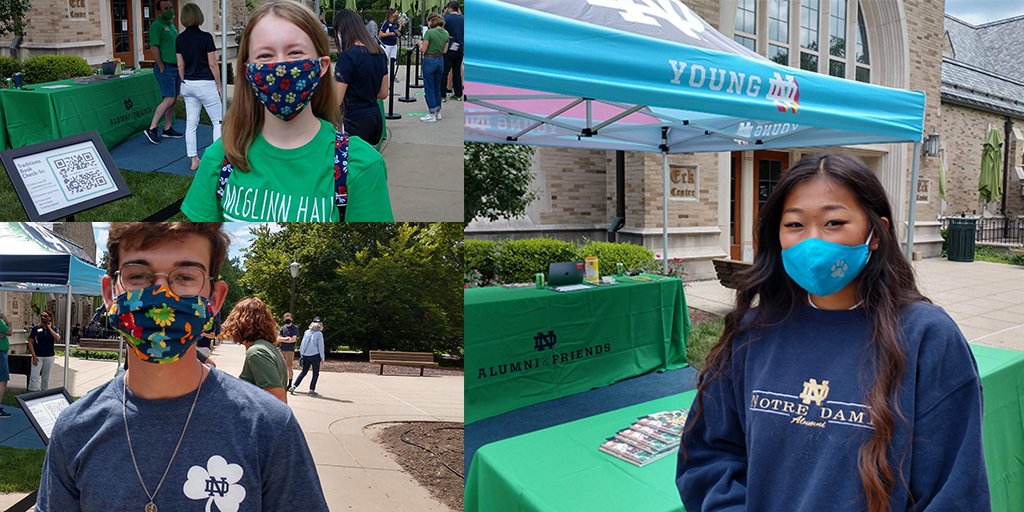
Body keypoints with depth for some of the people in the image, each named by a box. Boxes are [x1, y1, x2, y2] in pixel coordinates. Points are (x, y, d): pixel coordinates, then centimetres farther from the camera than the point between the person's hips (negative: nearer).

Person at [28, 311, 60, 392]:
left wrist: (49, 328, -11)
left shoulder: (53, 329, 5)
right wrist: (34, 356, -9)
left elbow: (58, 338, -15)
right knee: (34, 377, -9)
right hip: (38, 357, -2)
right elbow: (30, 342, -1)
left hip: (49, 357, 2)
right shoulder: (35, 328, 1)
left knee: (46, 377, 10)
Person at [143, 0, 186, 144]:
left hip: (175, 67, 9)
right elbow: (154, 48, -16)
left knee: (173, 99, 10)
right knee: (169, 99, -13)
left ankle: (168, 129, 18)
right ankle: (151, 129, -8)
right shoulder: (156, 26, -10)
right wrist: (162, 69, -17)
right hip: (165, 67, -9)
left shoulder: (172, 25, 17)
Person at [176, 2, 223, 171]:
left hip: (188, 85, 5)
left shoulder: (179, 39, 3)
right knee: (218, 121, 6)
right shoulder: (206, 37, -12)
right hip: (205, 84, -5)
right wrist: (219, 85, -1)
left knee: (191, 124, 9)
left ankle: (194, 160, 12)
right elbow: (213, 64, -10)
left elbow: (180, 66, 8)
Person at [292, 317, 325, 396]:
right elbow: (321, 346, -7)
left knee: (303, 372, 17)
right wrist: (322, 357, 1)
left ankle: (294, 386, 8)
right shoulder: (319, 334, -8)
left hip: (305, 356, 5)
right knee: (315, 374, 8)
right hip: (315, 356, -5)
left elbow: (302, 344, 10)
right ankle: (311, 390, 5)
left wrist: (301, 355, 18)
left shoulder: (306, 332, 6)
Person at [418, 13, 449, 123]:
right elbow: (445, 50, 8)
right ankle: (438, 113, 22)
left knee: (429, 89, 2)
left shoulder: (429, 32, -16)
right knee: (437, 87, 17)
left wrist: (420, 43, 5)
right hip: (440, 61, 7)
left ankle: (432, 115, 3)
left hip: (429, 61, -7)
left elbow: (423, 49, -14)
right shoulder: (446, 33, 4)